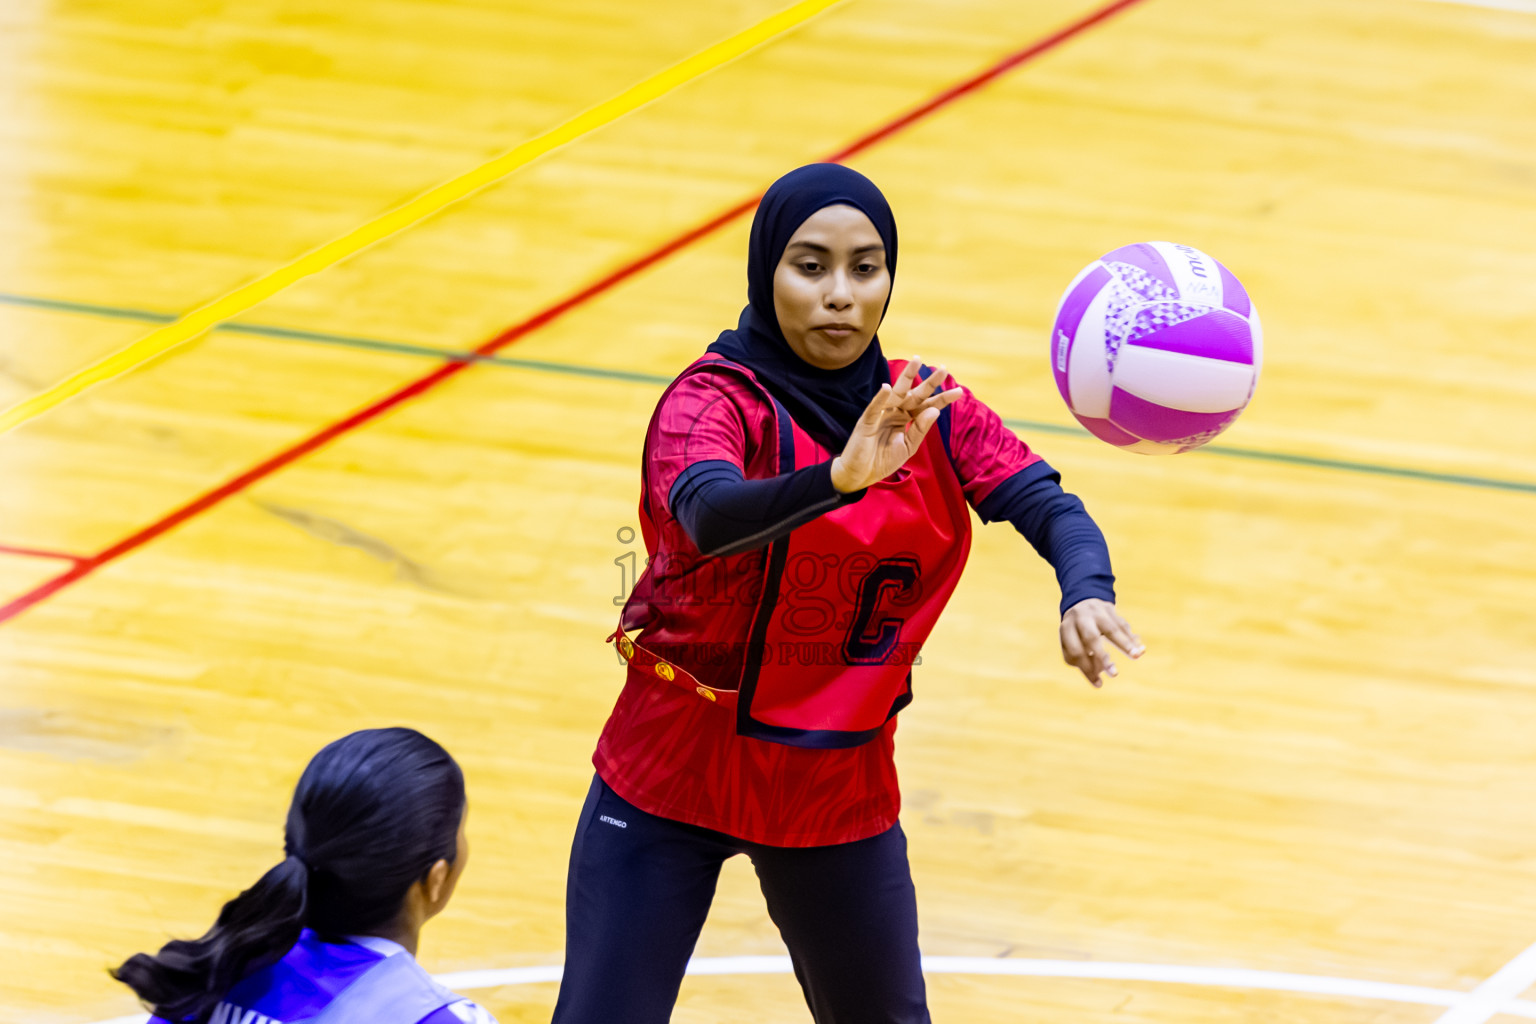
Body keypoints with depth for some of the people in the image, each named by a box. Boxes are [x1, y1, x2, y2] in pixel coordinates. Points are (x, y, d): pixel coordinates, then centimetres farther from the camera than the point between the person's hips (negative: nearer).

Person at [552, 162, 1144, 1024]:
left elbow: (1045, 503, -15)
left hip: (842, 789, 4)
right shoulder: (717, 400, -17)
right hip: (672, 786, -4)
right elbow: (709, 516, -38)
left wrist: (1087, 593, -37)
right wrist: (838, 478, -57)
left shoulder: (925, 412, -2)